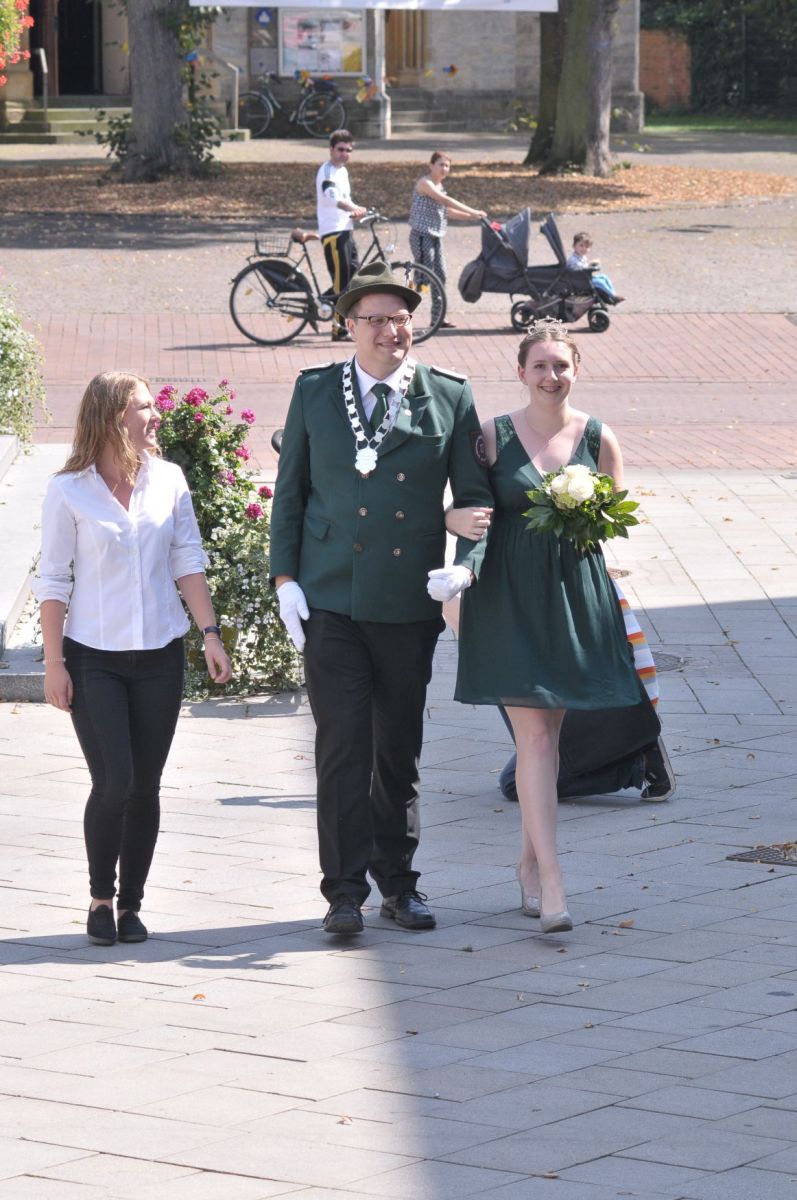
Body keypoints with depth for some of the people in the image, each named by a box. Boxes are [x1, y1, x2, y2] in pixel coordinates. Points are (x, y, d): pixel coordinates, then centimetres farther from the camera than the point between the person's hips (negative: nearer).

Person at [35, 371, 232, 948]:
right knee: (114, 784, -10)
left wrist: (211, 633, -2)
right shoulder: (69, 492, -5)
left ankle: (131, 903, 16)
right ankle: (101, 899, 9)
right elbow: (54, 581, -3)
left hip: (159, 656, 3)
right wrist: (54, 663, -6)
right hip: (94, 657, -3)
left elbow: (188, 562, 7)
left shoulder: (168, 480, 3)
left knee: (145, 786, 4)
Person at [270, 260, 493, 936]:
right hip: (330, 601, -1)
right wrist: (285, 577, 0)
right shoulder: (314, 392, 5)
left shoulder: (449, 398, 3)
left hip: (410, 602, 1)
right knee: (343, 747, -6)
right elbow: (289, 492, 9)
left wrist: (466, 565, -11)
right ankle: (345, 892, -1)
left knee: (400, 750, 10)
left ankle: (398, 883, 22)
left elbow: (475, 497, 6)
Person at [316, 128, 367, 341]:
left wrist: (354, 211, 13)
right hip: (333, 232, -10)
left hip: (346, 230, 10)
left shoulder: (342, 171, 18)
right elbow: (332, 196, -32)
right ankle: (339, 329, -8)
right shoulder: (328, 171, -12)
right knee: (341, 281, -10)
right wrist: (354, 208, -46)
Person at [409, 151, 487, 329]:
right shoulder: (425, 183, -12)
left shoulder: (439, 186, 16)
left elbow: (448, 211, 19)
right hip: (421, 236, -9)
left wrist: (472, 216, 9)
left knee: (440, 276, 7)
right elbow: (446, 200, -23)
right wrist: (472, 211, -25)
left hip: (435, 236, 9)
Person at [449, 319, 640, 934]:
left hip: (576, 596, 3)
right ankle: (551, 884, -13)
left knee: (549, 734, 11)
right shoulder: (493, 436, -1)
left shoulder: (598, 438, 3)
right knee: (534, 736, -9)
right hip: (510, 599, -3)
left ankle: (531, 860, 28)